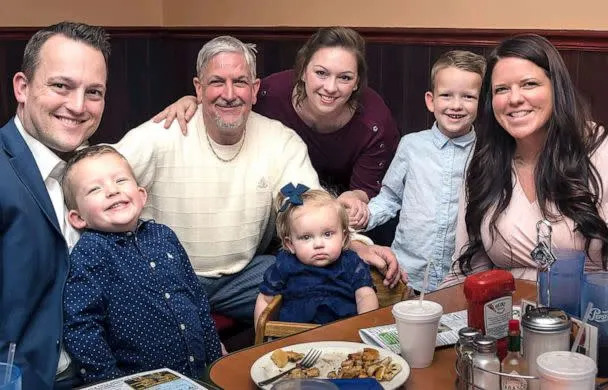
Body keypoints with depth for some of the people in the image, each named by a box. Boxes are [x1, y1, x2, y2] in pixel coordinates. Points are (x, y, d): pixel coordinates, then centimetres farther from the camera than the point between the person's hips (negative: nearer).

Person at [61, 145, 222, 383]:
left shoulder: (163, 236, 11)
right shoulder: (87, 253, -5)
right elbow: (80, 328, -9)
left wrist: (216, 357, 16)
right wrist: (109, 381, -12)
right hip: (139, 381, -5)